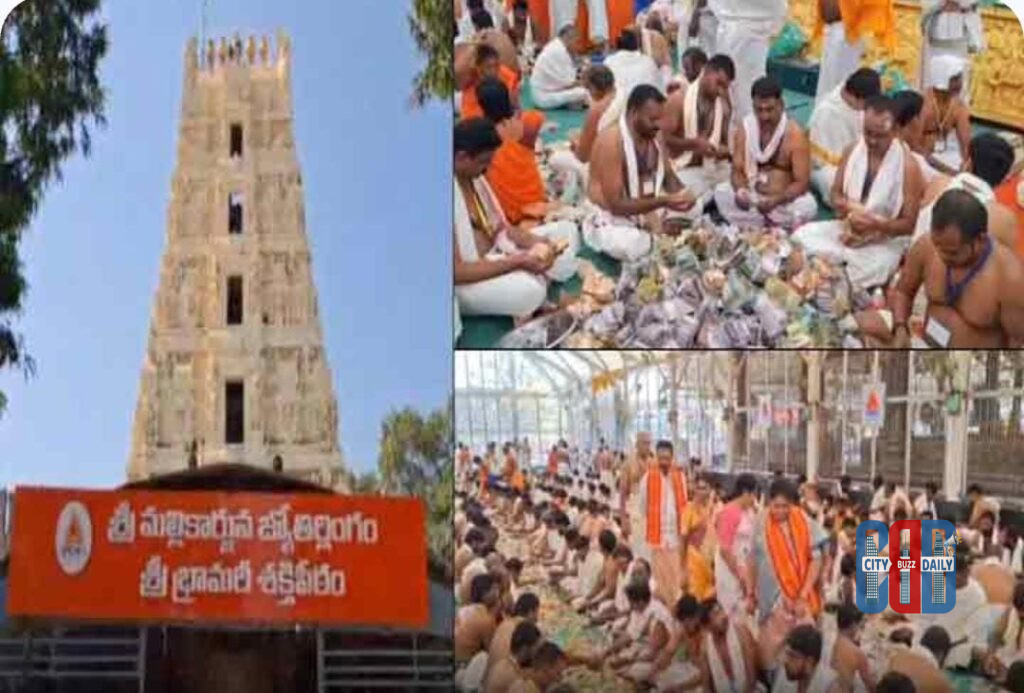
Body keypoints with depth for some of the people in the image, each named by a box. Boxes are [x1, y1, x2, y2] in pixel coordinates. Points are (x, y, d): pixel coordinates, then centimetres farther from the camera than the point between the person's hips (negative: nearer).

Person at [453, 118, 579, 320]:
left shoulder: (473, 176, 1)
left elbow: (500, 227, 10)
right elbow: (455, 272, -29)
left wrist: (535, 242, -10)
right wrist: (518, 262, -27)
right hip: (466, 282, -10)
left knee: (565, 232, 9)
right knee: (529, 289, -37)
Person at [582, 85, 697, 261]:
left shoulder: (653, 138, 0)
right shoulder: (611, 142, -23)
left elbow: (669, 177, 10)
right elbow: (616, 205, -26)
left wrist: (681, 194, -15)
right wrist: (663, 202, -31)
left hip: (648, 213, 7)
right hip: (611, 220, -7)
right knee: (632, 247, -37)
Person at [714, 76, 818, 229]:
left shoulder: (795, 134, -13)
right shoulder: (745, 129, -1)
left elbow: (802, 182, -17)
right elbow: (737, 170, 0)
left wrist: (777, 199, -35)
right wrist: (740, 190, -24)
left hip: (785, 201, -3)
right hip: (752, 198, 3)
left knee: (807, 207, -34)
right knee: (721, 192, -21)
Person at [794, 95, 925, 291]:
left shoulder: (907, 166, -15)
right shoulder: (852, 152, -1)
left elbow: (909, 224, -11)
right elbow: (836, 192, 12)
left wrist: (875, 224, -28)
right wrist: (841, 204, -14)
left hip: (884, 242, -5)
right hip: (847, 230, 5)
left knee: (863, 273, -34)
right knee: (802, 237, -18)